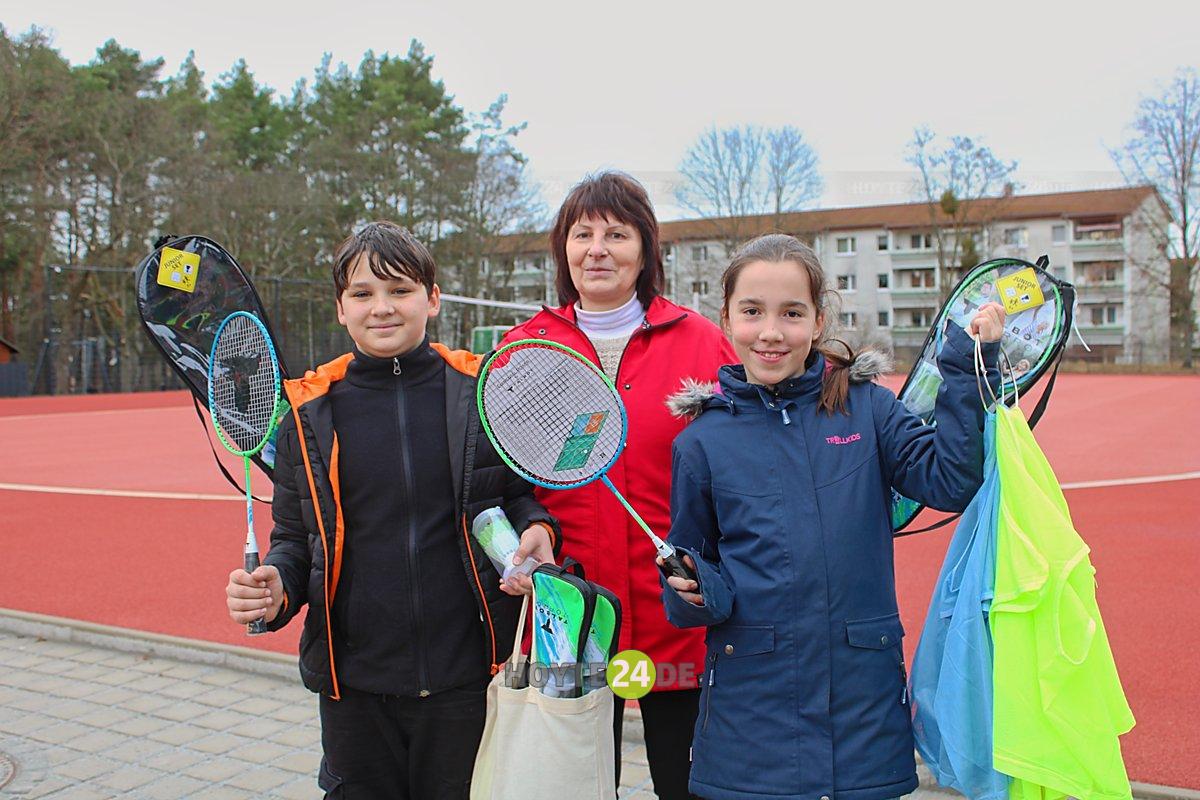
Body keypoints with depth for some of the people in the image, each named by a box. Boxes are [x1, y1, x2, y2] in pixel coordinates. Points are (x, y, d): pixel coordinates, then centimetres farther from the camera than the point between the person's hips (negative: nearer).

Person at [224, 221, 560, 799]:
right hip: (353, 683, 1)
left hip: (465, 678, -1)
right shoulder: (310, 410, 1)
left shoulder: (483, 391, -3)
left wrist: (535, 527, -13)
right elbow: (295, 538, 8)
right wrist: (276, 589, -11)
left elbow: (524, 491, 8)